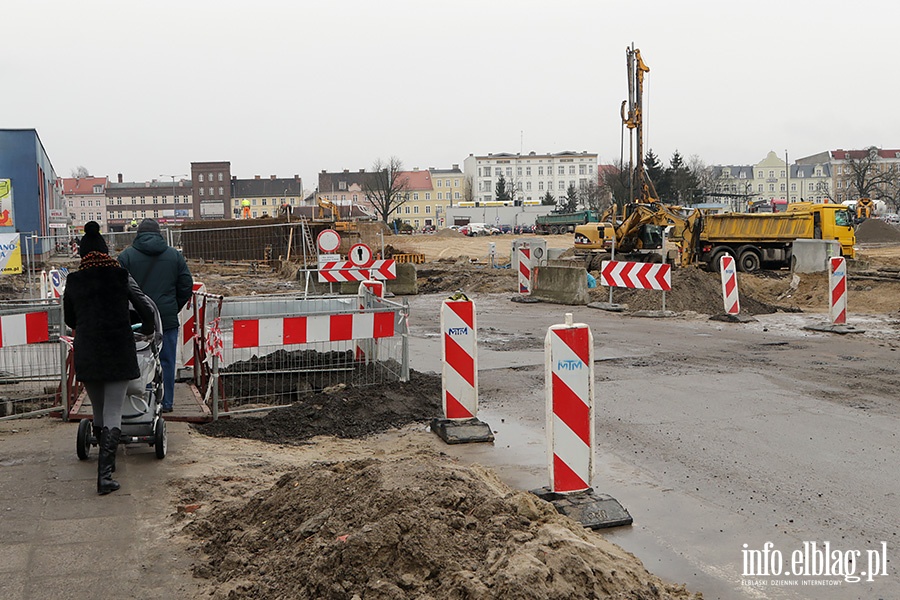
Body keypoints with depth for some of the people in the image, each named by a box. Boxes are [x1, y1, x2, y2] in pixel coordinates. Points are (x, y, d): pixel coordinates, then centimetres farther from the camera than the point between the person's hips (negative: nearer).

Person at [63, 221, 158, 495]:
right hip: (118, 352, -2)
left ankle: (106, 461, 34)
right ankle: (105, 474, -11)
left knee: (98, 411, 19)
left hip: (86, 355, 2)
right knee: (113, 413, -1)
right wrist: (148, 328, 25)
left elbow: (69, 319, 15)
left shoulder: (73, 282, 3)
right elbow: (148, 308, 4)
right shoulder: (121, 277, -2)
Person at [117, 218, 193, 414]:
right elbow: (187, 286, 6)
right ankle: (166, 403, 11)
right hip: (167, 319, 1)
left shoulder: (126, 255, -1)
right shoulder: (175, 255, 5)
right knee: (166, 361, 8)